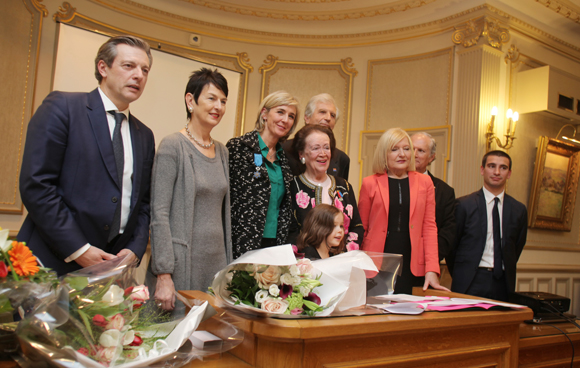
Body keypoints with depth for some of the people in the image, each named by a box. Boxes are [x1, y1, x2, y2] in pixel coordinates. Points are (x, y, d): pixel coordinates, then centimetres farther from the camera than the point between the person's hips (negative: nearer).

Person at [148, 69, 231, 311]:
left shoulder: (222, 151, 11)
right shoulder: (173, 146, -8)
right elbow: (159, 213, -13)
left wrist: (228, 261, 14)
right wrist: (163, 275, -17)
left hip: (217, 262, 6)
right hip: (182, 264, -6)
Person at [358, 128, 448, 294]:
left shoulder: (424, 182, 9)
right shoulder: (370, 184, 4)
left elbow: (429, 226, 6)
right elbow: (361, 229, 6)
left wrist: (432, 270, -3)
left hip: (412, 268, 1)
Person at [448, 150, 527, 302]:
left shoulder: (519, 210, 8)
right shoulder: (464, 204, -3)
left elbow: (517, 248, 15)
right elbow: (451, 244, 1)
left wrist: (506, 272, 10)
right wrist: (461, 276, 5)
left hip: (503, 283, 3)